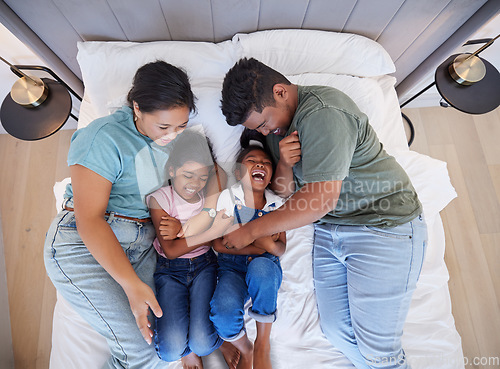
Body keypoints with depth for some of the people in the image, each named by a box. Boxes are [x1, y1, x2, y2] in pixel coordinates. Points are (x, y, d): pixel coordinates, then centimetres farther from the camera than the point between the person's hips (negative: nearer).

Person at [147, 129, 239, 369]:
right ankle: (187, 349, 23)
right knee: (171, 349, -14)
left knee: (202, 344, -13)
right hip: (170, 270, -1)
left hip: (204, 265, 1)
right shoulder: (159, 199, -12)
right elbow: (170, 250, -17)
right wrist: (212, 232, -26)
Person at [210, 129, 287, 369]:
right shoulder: (228, 197, -5)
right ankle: (245, 350, 8)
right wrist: (256, 245, -16)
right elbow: (218, 244, -7)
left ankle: (263, 344, -10)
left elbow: (280, 250, 0)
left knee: (260, 266, -36)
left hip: (266, 268, 1)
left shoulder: (276, 204, 1)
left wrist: (269, 244, -25)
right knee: (223, 312, -31)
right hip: (233, 268, 0)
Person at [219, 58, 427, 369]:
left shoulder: (322, 113, -21)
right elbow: (285, 190, 10)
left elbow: (321, 199, -25)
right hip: (329, 229, 8)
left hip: (384, 226, -7)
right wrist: (284, 164, -14)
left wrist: (251, 231, -16)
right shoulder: (278, 122, 7)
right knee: (336, 330, 11)